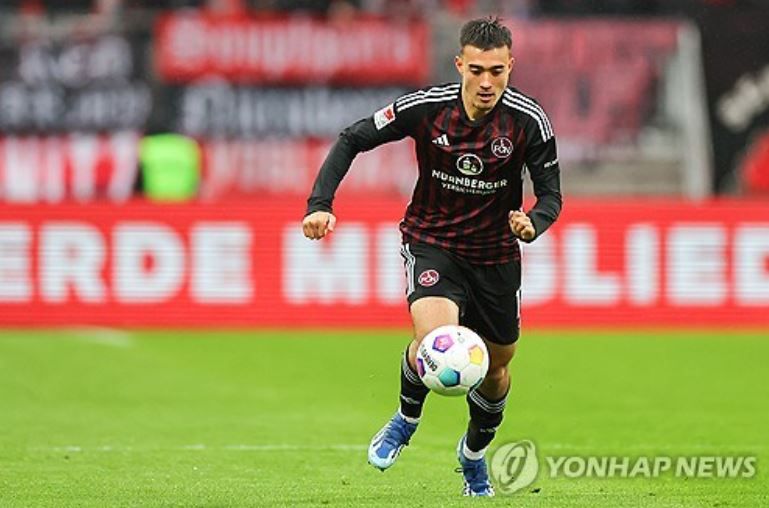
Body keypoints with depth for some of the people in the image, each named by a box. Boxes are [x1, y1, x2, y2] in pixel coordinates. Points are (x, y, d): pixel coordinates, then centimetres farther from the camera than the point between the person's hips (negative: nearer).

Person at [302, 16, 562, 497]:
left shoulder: (529, 121, -17)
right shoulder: (426, 107, -19)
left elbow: (550, 194, -9)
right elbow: (352, 140, -9)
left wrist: (533, 223, -33)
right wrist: (320, 203, -20)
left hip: (496, 254, 2)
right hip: (431, 242, -2)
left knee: (496, 366, 15)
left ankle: (474, 452, 45)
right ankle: (407, 417, 4)